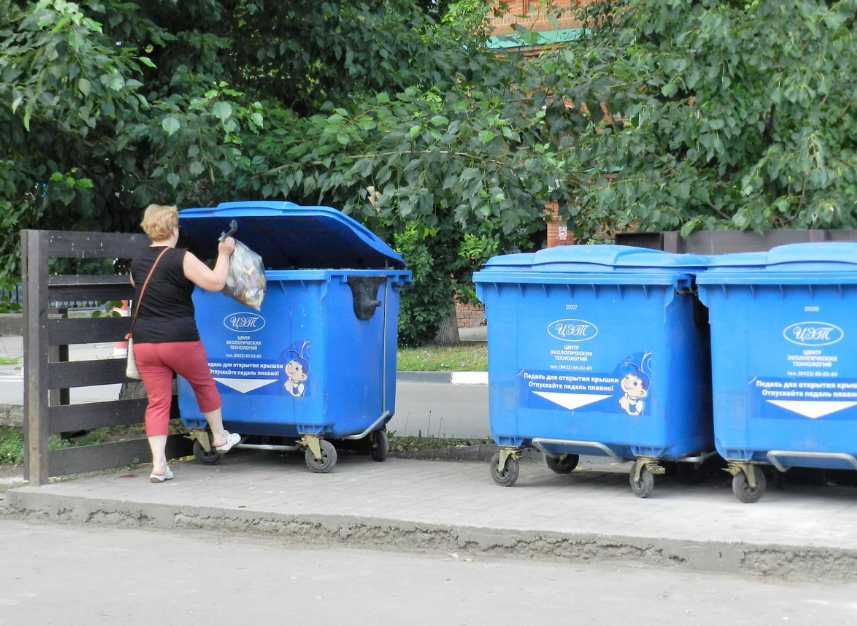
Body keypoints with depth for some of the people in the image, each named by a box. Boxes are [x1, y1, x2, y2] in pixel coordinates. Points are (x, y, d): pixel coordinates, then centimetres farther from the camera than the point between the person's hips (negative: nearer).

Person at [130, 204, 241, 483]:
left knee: (157, 401, 5)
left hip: (144, 342, 4)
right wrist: (224, 254, -1)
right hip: (179, 340, -4)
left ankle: (158, 464, -2)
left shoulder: (137, 262, 9)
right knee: (204, 384, 21)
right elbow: (215, 282, -15)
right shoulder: (181, 259, -11)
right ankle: (220, 437, 37)